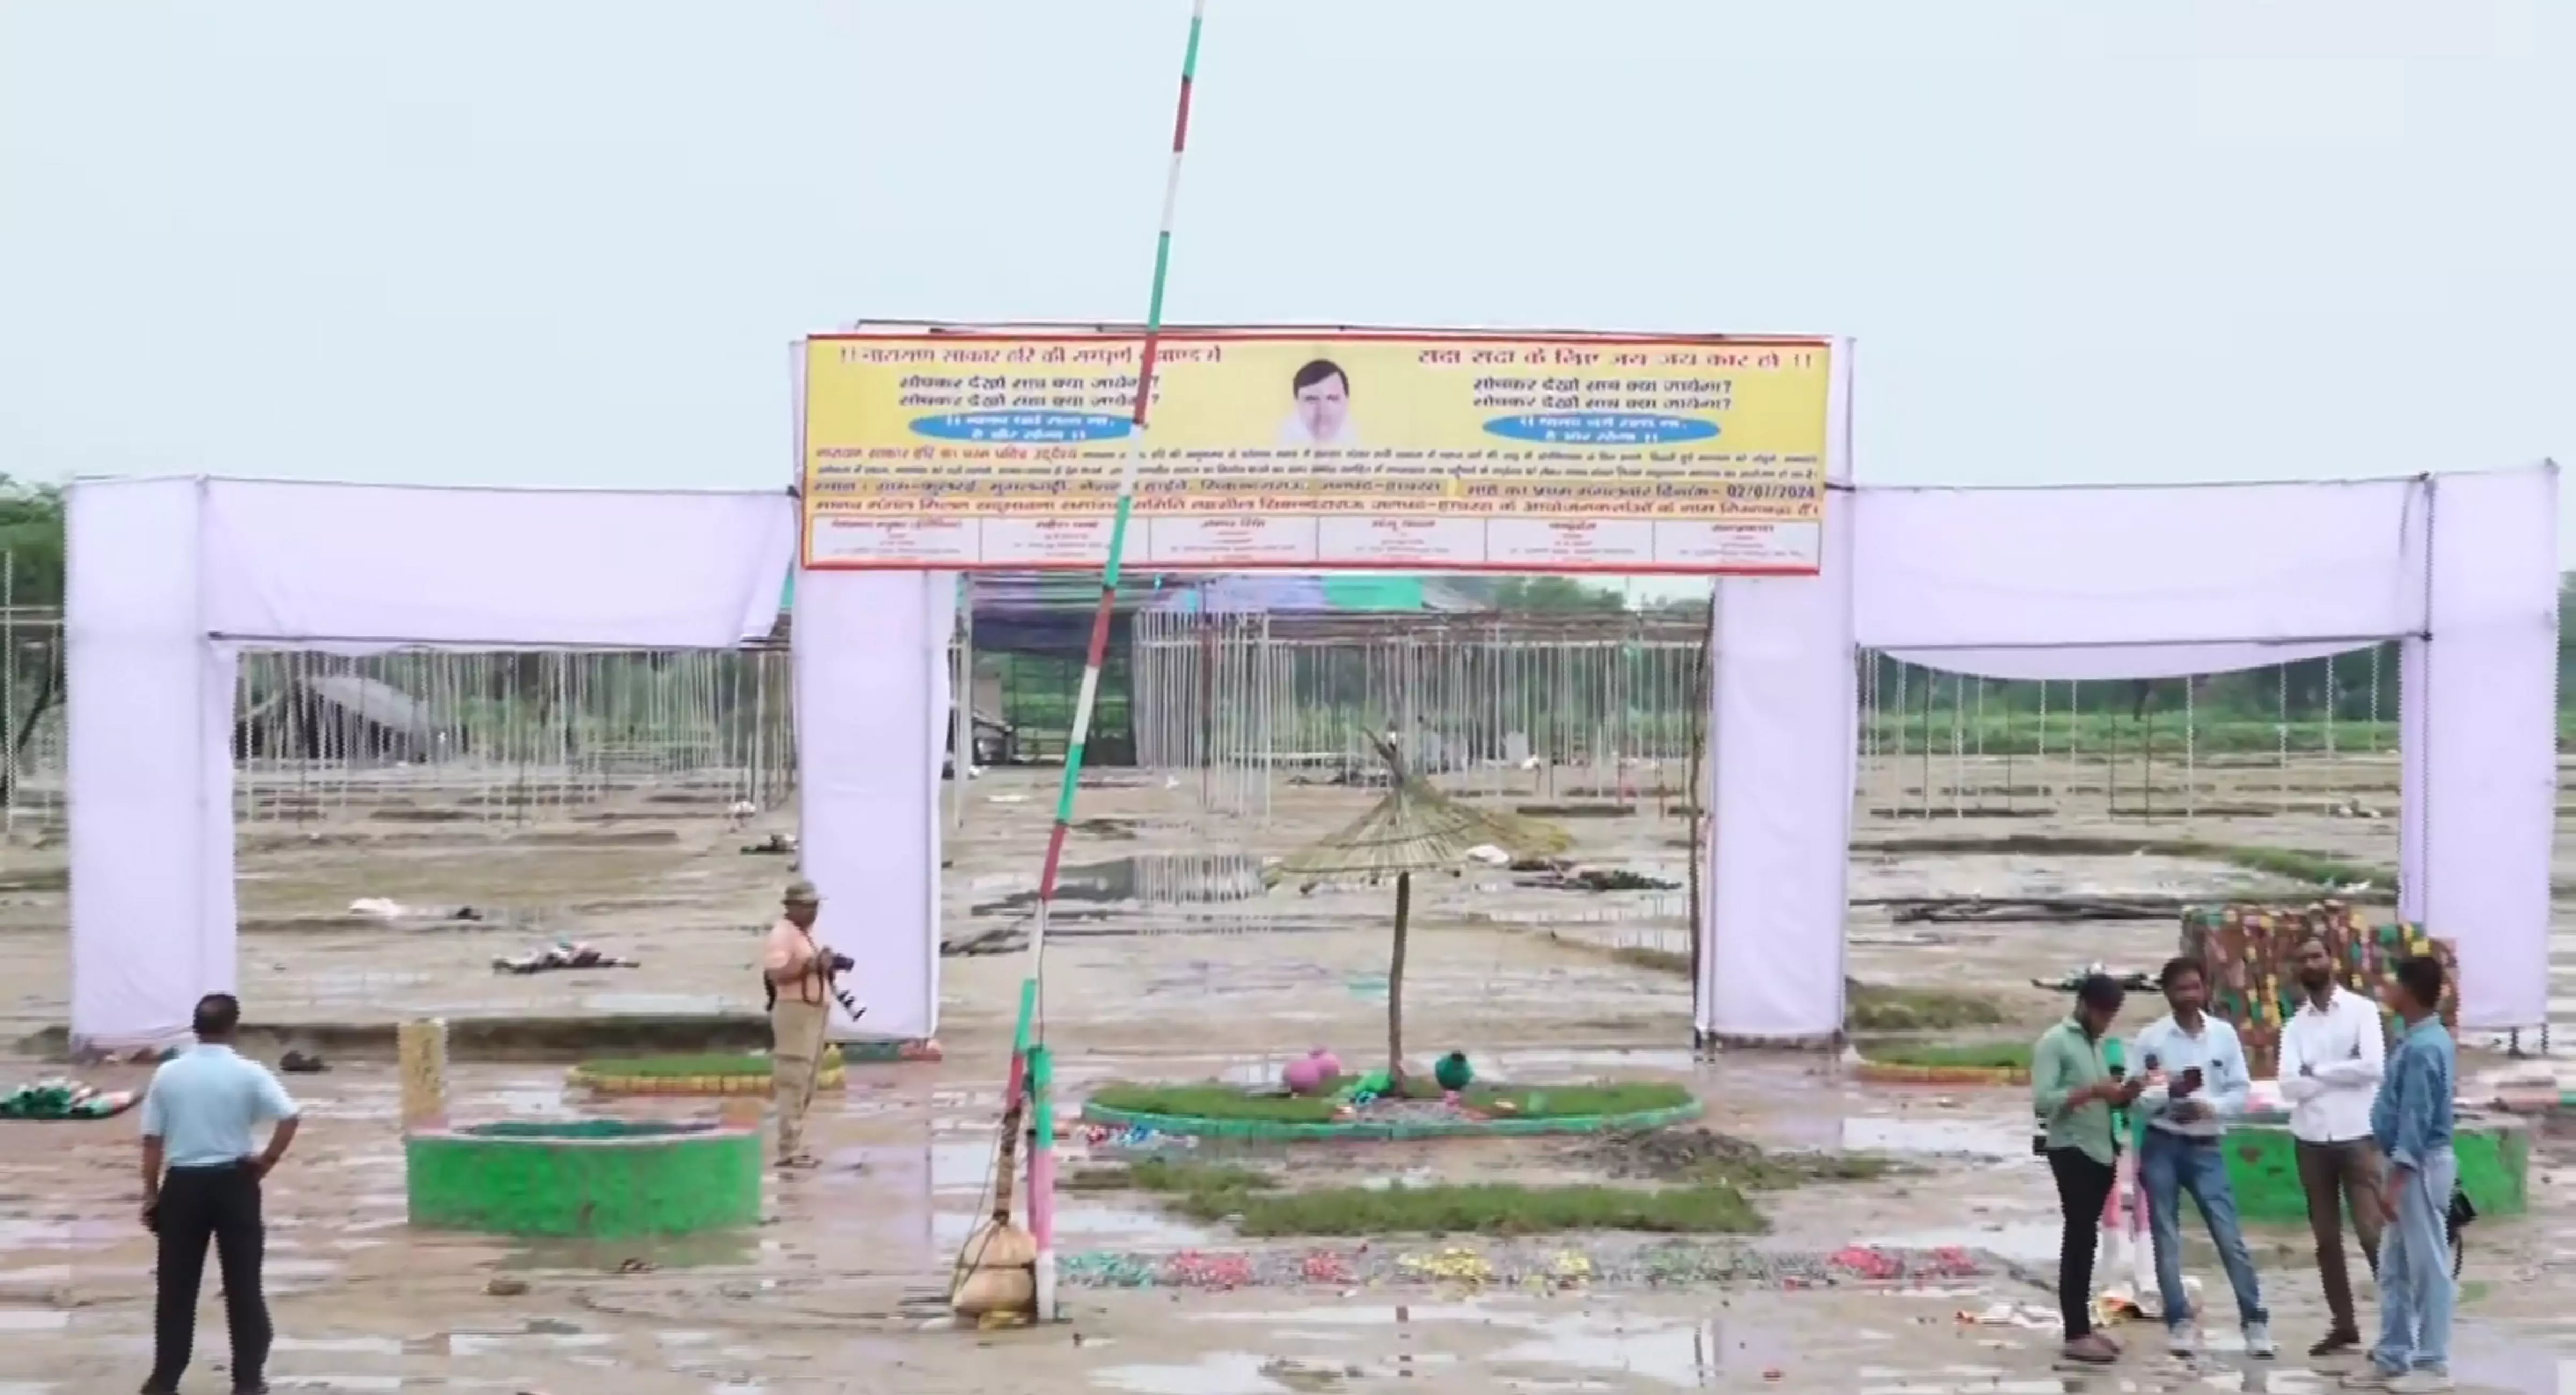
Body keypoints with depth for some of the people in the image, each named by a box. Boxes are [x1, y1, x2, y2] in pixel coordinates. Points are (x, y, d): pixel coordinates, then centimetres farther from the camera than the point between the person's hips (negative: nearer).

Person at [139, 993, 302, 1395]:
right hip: (233, 1183, -1)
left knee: (176, 1287, 8)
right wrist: (266, 1162, -4)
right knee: (243, 1285, 7)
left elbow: (152, 1139, 0)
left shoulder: (168, 1074, -2)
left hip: (183, 1184, 1)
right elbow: (289, 1118, -18)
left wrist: (151, 1194, 7)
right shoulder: (248, 1073, -7)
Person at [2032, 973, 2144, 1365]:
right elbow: (2042, 1100, -19)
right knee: (2080, 1237, -9)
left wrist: (2122, 1095, -3)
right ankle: (2076, 1335, -8)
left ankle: (2083, 1326, 15)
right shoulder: (2054, 1042, -8)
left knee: (2084, 1238, 11)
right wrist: (2092, 1090, -23)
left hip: (2101, 1152, 8)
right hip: (2072, 1151, -8)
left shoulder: (2096, 1044, 17)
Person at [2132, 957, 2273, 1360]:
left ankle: (2255, 1322, 2)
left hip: (2206, 1147, 0)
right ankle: (2179, 1323, 10)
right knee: (2166, 1238, 3)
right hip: (2162, 1146, 0)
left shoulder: (2224, 1034, 2)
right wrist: (2168, 1093, -23)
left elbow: (2242, 1090, 1)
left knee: (2231, 1236, -2)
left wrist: (2210, 1107, -16)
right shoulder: (2151, 1037, -3)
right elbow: (2136, 1097, -5)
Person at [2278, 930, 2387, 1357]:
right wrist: (2341, 1073, -12)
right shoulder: (2294, 1026, 10)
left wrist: (2317, 1071, -8)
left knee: (2372, 1232, -9)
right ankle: (2343, 1325, 16)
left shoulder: (2362, 1010, 0)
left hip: (2357, 1135, -4)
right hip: (2311, 1139, 4)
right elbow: (2289, 1085, -4)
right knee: (2326, 1239, 9)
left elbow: (2373, 1066, -14)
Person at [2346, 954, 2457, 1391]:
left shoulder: (2422, 1048, -20)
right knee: (2395, 1267, 14)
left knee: (2428, 1266, -3)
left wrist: (2395, 1181, -23)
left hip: (2420, 1166, -10)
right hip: (2413, 1164, 10)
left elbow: (2417, 1121, -23)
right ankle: (2392, 1358, 19)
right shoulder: (2422, 1040, 12)